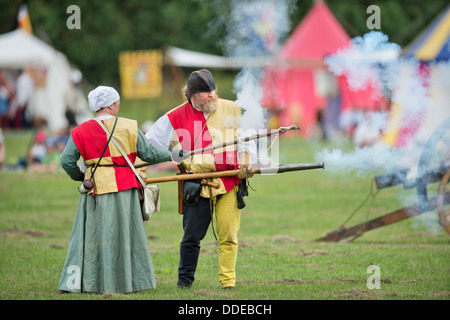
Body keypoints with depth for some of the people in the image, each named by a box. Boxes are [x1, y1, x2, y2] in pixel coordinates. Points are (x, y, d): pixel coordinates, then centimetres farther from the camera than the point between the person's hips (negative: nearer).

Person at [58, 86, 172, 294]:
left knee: (89, 234, 7)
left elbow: (67, 161, -1)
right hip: (124, 187, -1)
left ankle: (74, 282, 2)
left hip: (95, 190, 1)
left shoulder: (81, 131, 1)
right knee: (124, 235, 7)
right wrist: (171, 155, 20)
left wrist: (78, 176, 18)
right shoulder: (128, 127, -1)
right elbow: (149, 153, 3)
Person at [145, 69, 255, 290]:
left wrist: (245, 163, -2)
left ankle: (228, 281, 7)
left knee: (228, 235, -3)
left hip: (229, 182, 1)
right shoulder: (175, 118, 0)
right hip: (197, 186, -1)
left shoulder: (231, 110, 4)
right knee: (191, 236, -2)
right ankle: (184, 280, 14)